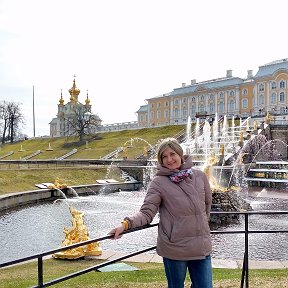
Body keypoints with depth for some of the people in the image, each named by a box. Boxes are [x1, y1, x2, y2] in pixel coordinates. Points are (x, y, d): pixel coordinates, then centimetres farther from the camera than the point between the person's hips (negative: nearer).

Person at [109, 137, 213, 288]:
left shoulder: (199, 176, 1)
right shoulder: (158, 182, -9)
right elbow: (146, 213, -16)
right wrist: (126, 223, -32)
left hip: (201, 247, 3)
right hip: (174, 249, -3)